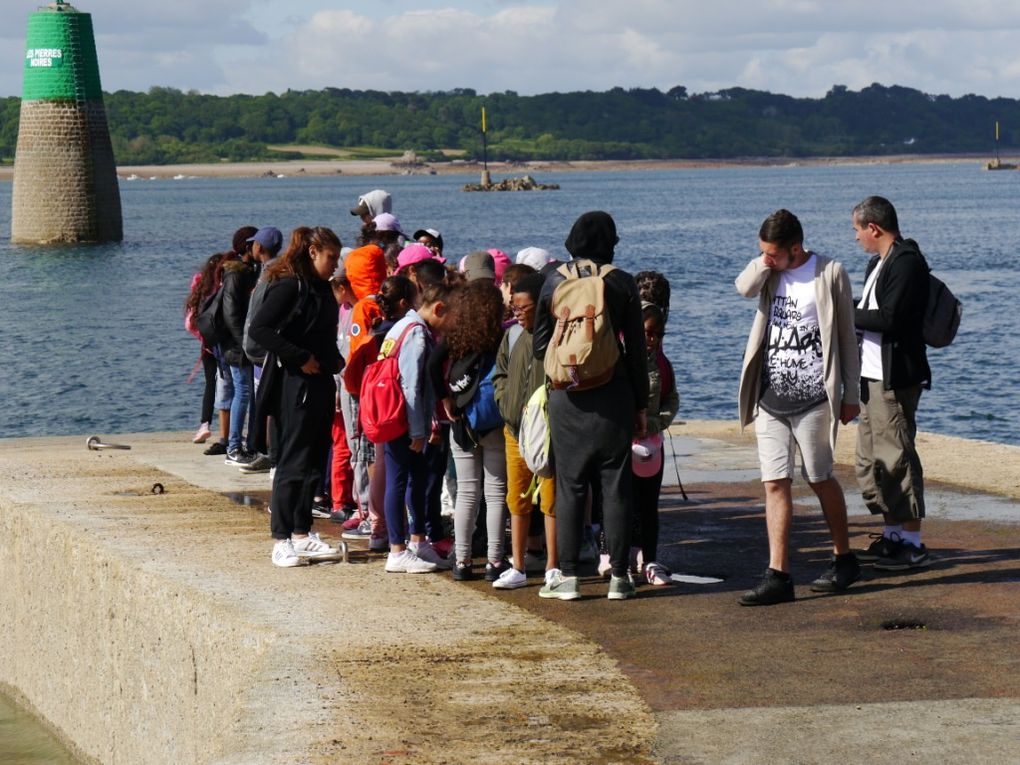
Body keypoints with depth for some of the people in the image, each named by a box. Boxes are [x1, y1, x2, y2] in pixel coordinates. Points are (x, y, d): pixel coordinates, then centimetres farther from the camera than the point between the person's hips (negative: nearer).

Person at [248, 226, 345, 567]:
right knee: (293, 462, -7)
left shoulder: (321, 288, 15)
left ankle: (302, 534, 18)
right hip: (294, 385, -9)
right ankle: (282, 540, -3)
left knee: (314, 462, 11)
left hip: (320, 383, 9)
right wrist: (301, 358, -20)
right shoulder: (289, 286, -13)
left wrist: (335, 360, 7)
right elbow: (259, 328, -21)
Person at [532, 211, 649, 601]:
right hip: (612, 396, -1)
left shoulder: (555, 281, 0)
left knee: (569, 485, 6)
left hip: (566, 398, 1)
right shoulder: (621, 283, -3)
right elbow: (636, 349, 0)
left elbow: (540, 345, 4)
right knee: (615, 485, 5)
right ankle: (618, 576, 6)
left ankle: (567, 577, 5)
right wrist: (641, 404, 7)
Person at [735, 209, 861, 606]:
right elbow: (744, 287, -13)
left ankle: (844, 559, 24)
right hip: (770, 397, 4)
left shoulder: (829, 274, -4)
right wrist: (767, 260, -10)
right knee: (775, 484, -1)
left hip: (813, 398, -4)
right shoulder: (770, 272, 9)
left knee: (820, 479, 5)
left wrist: (851, 394, 0)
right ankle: (778, 576, -2)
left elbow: (846, 336, 0)